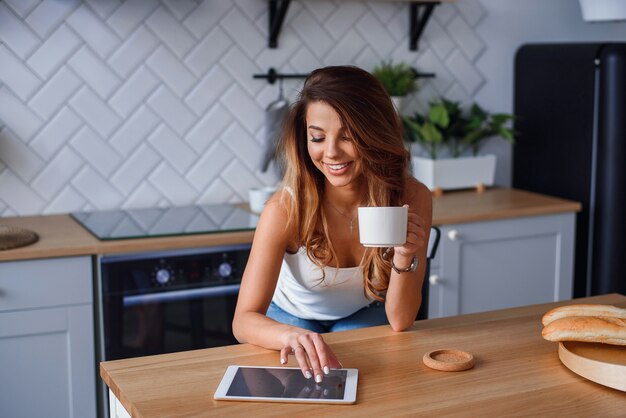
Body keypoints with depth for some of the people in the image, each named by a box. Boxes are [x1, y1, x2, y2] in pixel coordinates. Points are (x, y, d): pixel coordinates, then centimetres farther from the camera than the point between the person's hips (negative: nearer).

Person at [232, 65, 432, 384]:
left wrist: (405, 259, -40)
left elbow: (400, 320, -21)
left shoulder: (412, 199, -26)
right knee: (305, 379, -25)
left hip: (365, 315, 0)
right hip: (293, 318, 0)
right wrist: (292, 335, -55)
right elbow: (244, 320, -34)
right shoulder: (286, 209, -32)